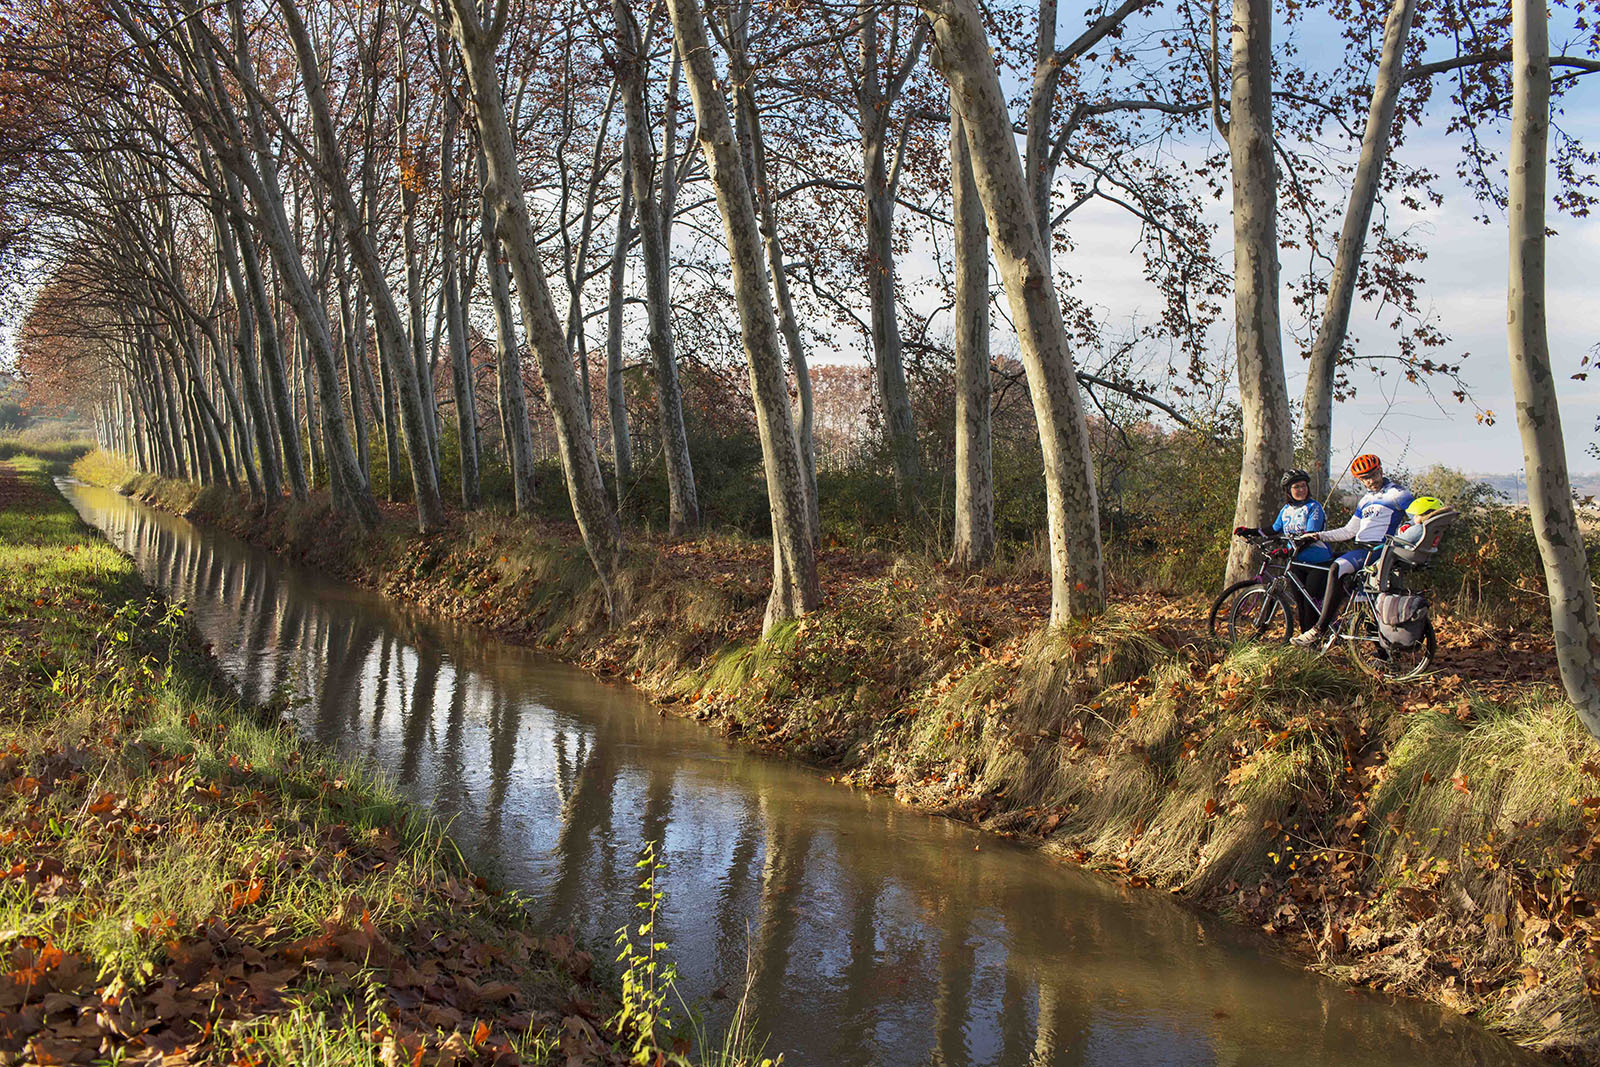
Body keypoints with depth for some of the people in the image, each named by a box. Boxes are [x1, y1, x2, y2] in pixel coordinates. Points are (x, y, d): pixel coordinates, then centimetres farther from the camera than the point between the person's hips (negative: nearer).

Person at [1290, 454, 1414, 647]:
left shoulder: (1397, 493, 2)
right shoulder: (1365, 501, 24)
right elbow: (1349, 531, 24)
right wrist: (1318, 536, 15)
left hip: (1379, 550, -8)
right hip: (1360, 548, 8)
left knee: (1337, 568, -30)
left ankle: (1319, 630, -26)